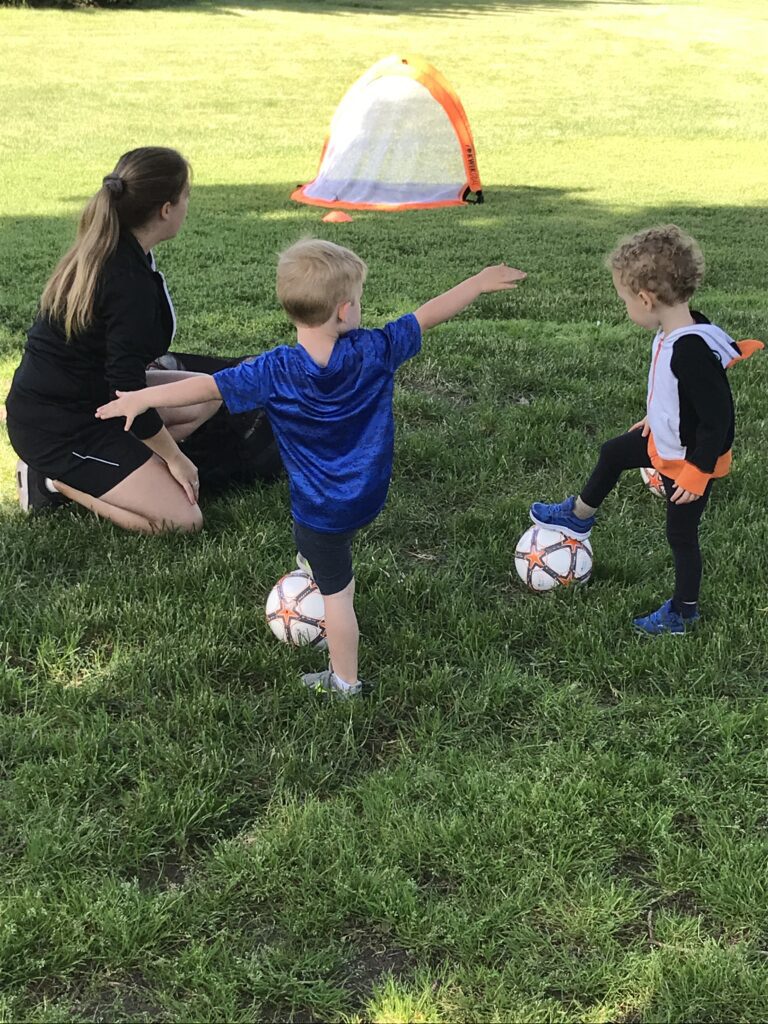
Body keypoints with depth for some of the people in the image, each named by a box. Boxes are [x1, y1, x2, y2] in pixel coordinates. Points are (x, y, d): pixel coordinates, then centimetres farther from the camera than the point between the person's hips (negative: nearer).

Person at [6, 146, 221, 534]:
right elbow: (126, 391, -22)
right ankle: (57, 480, -2)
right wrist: (174, 456, -10)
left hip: (60, 398, 10)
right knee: (184, 519, -12)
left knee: (207, 396, 14)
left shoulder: (103, 250, 4)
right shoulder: (130, 281, -24)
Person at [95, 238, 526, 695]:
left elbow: (208, 386, -16)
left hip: (321, 510, -3)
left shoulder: (275, 372, -21)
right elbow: (429, 315, -5)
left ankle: (344, 682, 25)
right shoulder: (374, 352, -16)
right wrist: (481, 281, 8)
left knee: (336, 593, 11)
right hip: (370, 495, 3)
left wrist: (142, 397, -5)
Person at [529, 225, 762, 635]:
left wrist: (697, 471, -26)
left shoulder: (693, 351, -37)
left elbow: (718, 418, -33)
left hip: (691, 460, -9)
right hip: (664, 442, 9)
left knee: (681, 535, 9)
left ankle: (684, 612, 31)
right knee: (613, 453, 25)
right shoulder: (673, 332, -8)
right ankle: (579, 516, 50)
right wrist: (654, 420, 22)